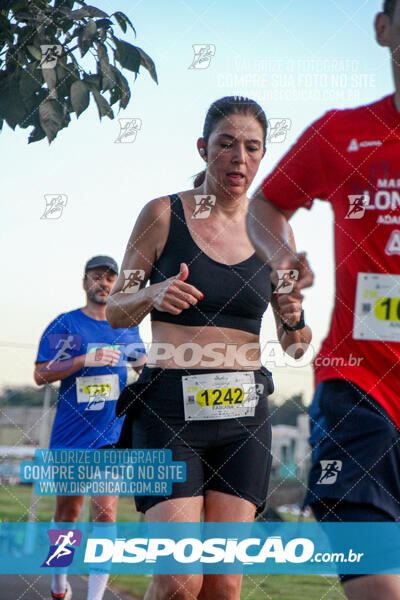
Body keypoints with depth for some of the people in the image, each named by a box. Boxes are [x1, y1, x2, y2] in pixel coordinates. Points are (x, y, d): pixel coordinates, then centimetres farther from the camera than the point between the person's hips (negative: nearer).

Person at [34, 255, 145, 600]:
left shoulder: (127, 328, 9)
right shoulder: (65, 324, -1)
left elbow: (142, 365, 26)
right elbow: (41, 375, -8)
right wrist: (86, 359, -18)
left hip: (112, 435, 1)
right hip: (70, 436, -1)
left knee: (105, 513, -11)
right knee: (67, 513, 12)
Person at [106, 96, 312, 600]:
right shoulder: (164, 214, 0)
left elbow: (293, 346, 12)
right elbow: (115, 313, 4)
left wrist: (294, 321, -11)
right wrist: (152, 295, -17)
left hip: (244, 413, 3)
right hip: (170, 407, -3)